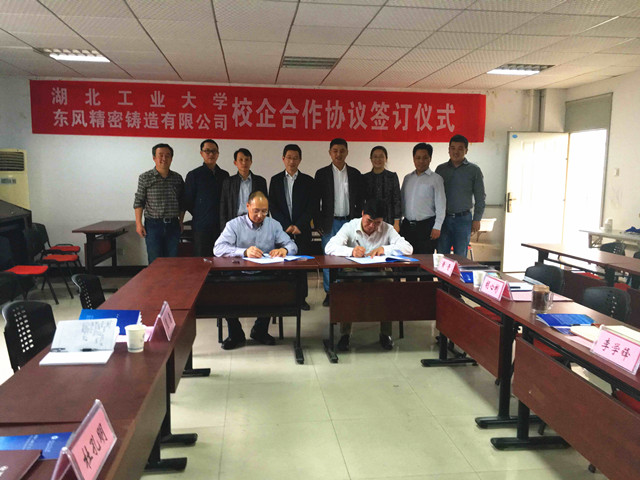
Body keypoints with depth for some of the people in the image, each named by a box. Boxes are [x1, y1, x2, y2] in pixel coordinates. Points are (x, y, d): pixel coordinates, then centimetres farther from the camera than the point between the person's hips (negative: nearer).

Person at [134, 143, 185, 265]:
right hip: (153, 224, -2)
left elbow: (182, 203, 13)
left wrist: (181, 221, 9)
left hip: (173, 225, 3)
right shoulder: (145, 177, 0)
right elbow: (138, 202, 0)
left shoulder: (178, 178, 8)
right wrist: (138, 223, -5)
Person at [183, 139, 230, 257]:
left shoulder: (224, 175, 13)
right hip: (201, 226, -3)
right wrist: (199, 216, 3)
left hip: (221, 225, 3)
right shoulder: (194, 175, 2)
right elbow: (187, 203, 3)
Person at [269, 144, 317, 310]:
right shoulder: (275, 180, 9)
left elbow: (312, 207, 2)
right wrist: (286, 226, -7)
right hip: (281, 229, 0)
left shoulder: (308, 181, 8)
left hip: (302, 230, 0)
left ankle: (301, 297, 9)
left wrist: (298, 225, -9)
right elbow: (272, 206, 3)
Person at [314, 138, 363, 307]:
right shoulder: (322, 174, 2)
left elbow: (359, 201, 9)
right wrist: (318, 223, -4)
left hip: (349, 222, 1)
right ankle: (330, 293, 11)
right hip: (330, 223, -1)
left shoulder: (355, 174, 7)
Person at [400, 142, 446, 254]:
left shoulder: (436, 179, 0)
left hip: (426, 226, -4)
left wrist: (437, 227, -9)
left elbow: (441, 205, -4)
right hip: (407, 225, 5)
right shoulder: (407, 178, 14)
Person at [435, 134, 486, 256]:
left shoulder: (474, 170, 3)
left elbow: (480, 197, 3)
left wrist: (477, 219, -4)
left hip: (463, 219, -2)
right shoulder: (441, 169, 9)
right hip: (443, 218, 2)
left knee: (460, 256, 2)